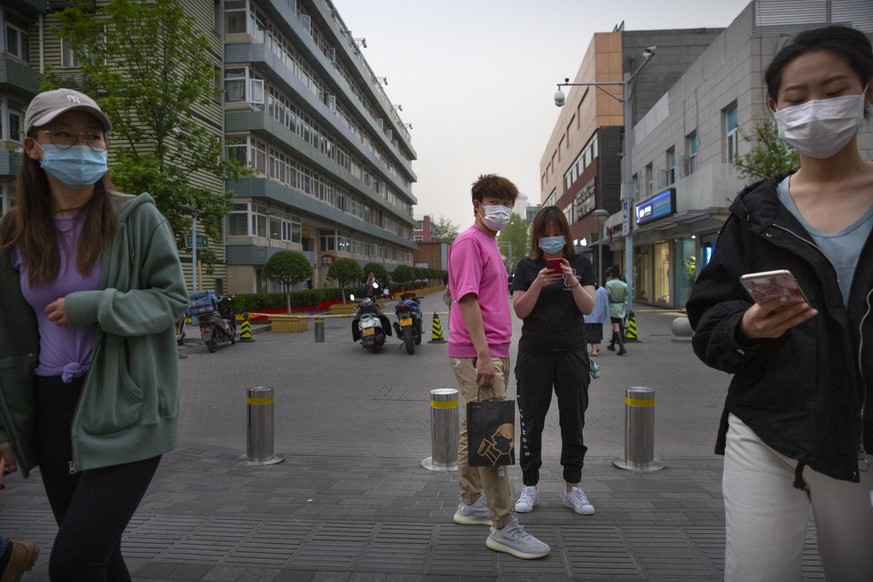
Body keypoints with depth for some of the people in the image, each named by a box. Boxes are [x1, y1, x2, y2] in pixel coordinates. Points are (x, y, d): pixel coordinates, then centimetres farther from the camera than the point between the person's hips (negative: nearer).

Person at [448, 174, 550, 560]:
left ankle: (471, 505, 29)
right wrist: (483, 354, -23)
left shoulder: (489, 245, 19)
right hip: (477, 355, -10)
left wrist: (495, 354, 19)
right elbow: (467, 300, -19)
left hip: (492, 353, 10)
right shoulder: (469, 242, -10)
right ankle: (503, 528, -1)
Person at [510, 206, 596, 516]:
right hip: (534, 353, -1)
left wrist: (573, 282, -21)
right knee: (531, 421, 5)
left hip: (572, 353, 1)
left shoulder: (581, 264, 4)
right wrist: (538, 284, -19)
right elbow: (520, 310, -4)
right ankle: (530, 487, 18)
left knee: (573, 422, 7)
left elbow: (588, 307, -4)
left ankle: (572, 487, 21)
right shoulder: (527, 266, 2)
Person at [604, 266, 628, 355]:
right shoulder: (624, 284, 3)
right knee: (616, 326, 18)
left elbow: (606, 297, -11)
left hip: (613, 306, -5)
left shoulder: (609, 284, -10)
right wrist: (626, 310, 11)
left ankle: (622, 347, -15)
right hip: (621, 307, 5)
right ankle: (612, 345, 31)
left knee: (616, 327, -3)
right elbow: (626, 298, 5)